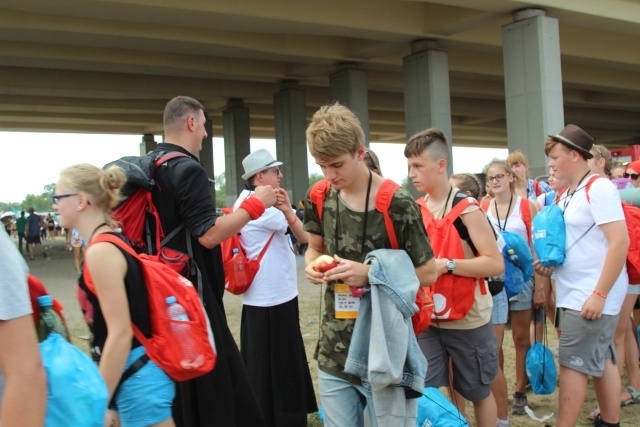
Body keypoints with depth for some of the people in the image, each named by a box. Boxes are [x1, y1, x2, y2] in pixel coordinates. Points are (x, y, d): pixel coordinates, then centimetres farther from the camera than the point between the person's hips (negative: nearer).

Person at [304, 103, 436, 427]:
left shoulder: (396, 205, -16)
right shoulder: (320, 198, 1)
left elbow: (428, 273, -9)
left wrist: (371, 273, -21)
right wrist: (312, 265, -6)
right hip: (334, 352, 5)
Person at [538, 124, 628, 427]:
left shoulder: (598, 189, -14)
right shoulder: (567, 195, 12)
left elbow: (620, 242, -21)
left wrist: (599, 294, -23)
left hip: (591, 296, -8)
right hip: (575, 293, 9)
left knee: (572, 363, -5)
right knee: (601, 360, 15)